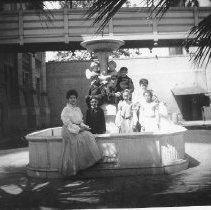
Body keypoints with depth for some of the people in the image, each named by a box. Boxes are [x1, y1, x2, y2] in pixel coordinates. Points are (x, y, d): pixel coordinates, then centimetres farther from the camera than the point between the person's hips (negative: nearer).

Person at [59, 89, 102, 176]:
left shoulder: (78, 109, 18)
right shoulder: (66, 110, -5)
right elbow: (68, 123, -13)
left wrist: (84, 127, -2)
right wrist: (78, 129, -16)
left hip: (79, 129, 6)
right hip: (69, 131, -6)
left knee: (89, 136, -19)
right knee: (80, 139, -27)